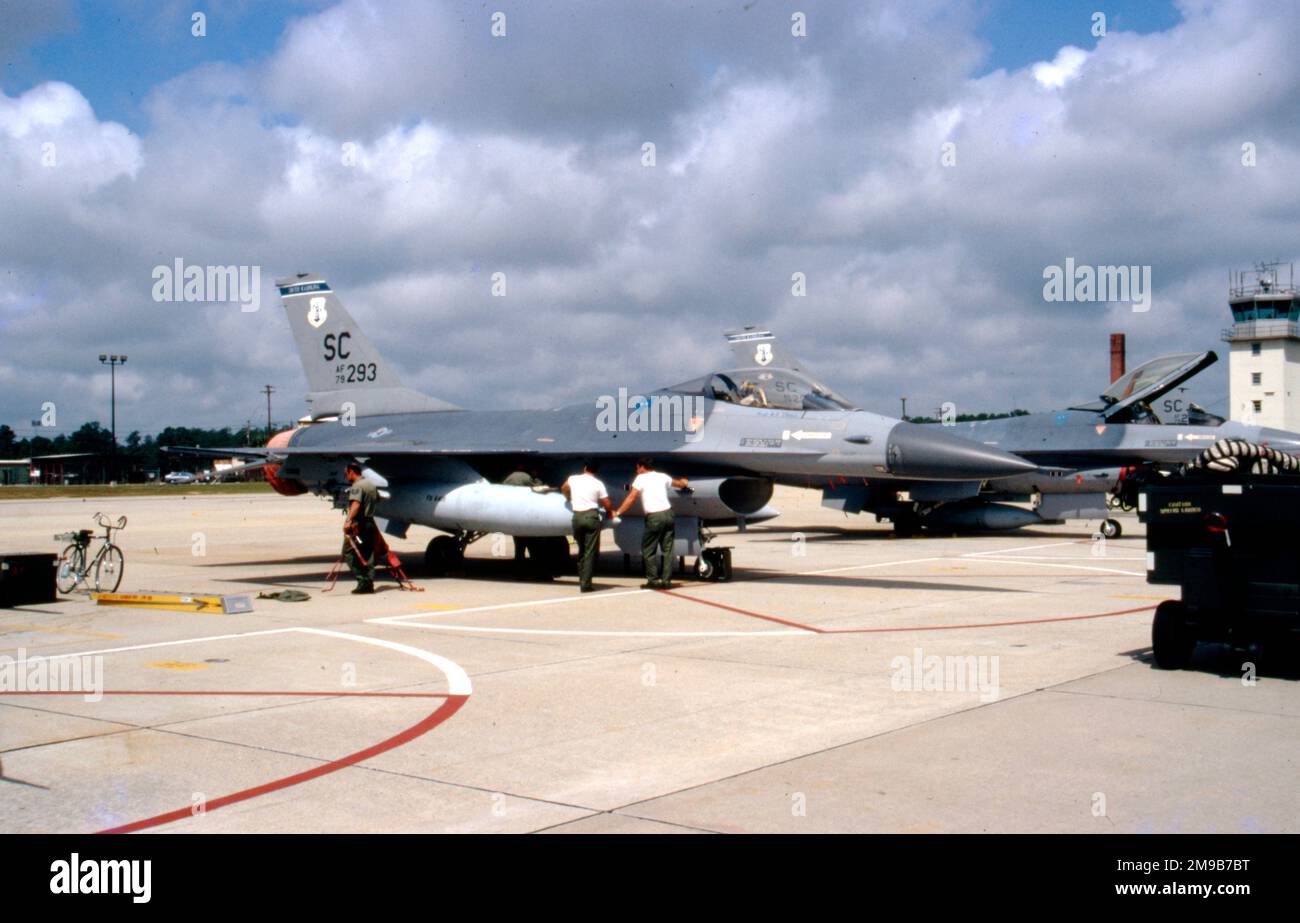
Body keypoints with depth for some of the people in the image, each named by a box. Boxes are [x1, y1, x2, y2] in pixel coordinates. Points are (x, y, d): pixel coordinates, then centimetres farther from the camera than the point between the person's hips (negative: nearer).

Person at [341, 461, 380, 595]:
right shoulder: (371, 484, 16)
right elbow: (377, 499, 31)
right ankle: (369, 583, 6)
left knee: (349, 553, -3)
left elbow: (356, 504, -27)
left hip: (358, 524, -9)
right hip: (370, 522, 9)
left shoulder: (357, 486, -12)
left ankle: (363, 581, -10)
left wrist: (348, 520, -36)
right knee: (368, 554, 9)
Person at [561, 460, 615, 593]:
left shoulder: (573, 479, 10)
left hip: (577, 516, 3)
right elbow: (607, 504, 0)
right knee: (591, 552, -2)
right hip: (591, 516, -3)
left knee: (582, 549, 18)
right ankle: (585, 584, -7)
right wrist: (610, 512, 22)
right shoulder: (598, 483, 1)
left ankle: (582, 579, 22)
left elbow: (564, 489, 31)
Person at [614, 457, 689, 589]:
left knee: (648, 549, 5)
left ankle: (653, 580, 3)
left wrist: (618, 512, -5)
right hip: (668, 513, 5)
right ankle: (666, 580, 9)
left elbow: (631, 498, -7)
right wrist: (683, 481, 54)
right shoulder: (662, 476, 14)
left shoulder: (641, 478, 0)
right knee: (667, 549, 10)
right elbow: (680, 484, 30)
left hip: (654, 517, -5)